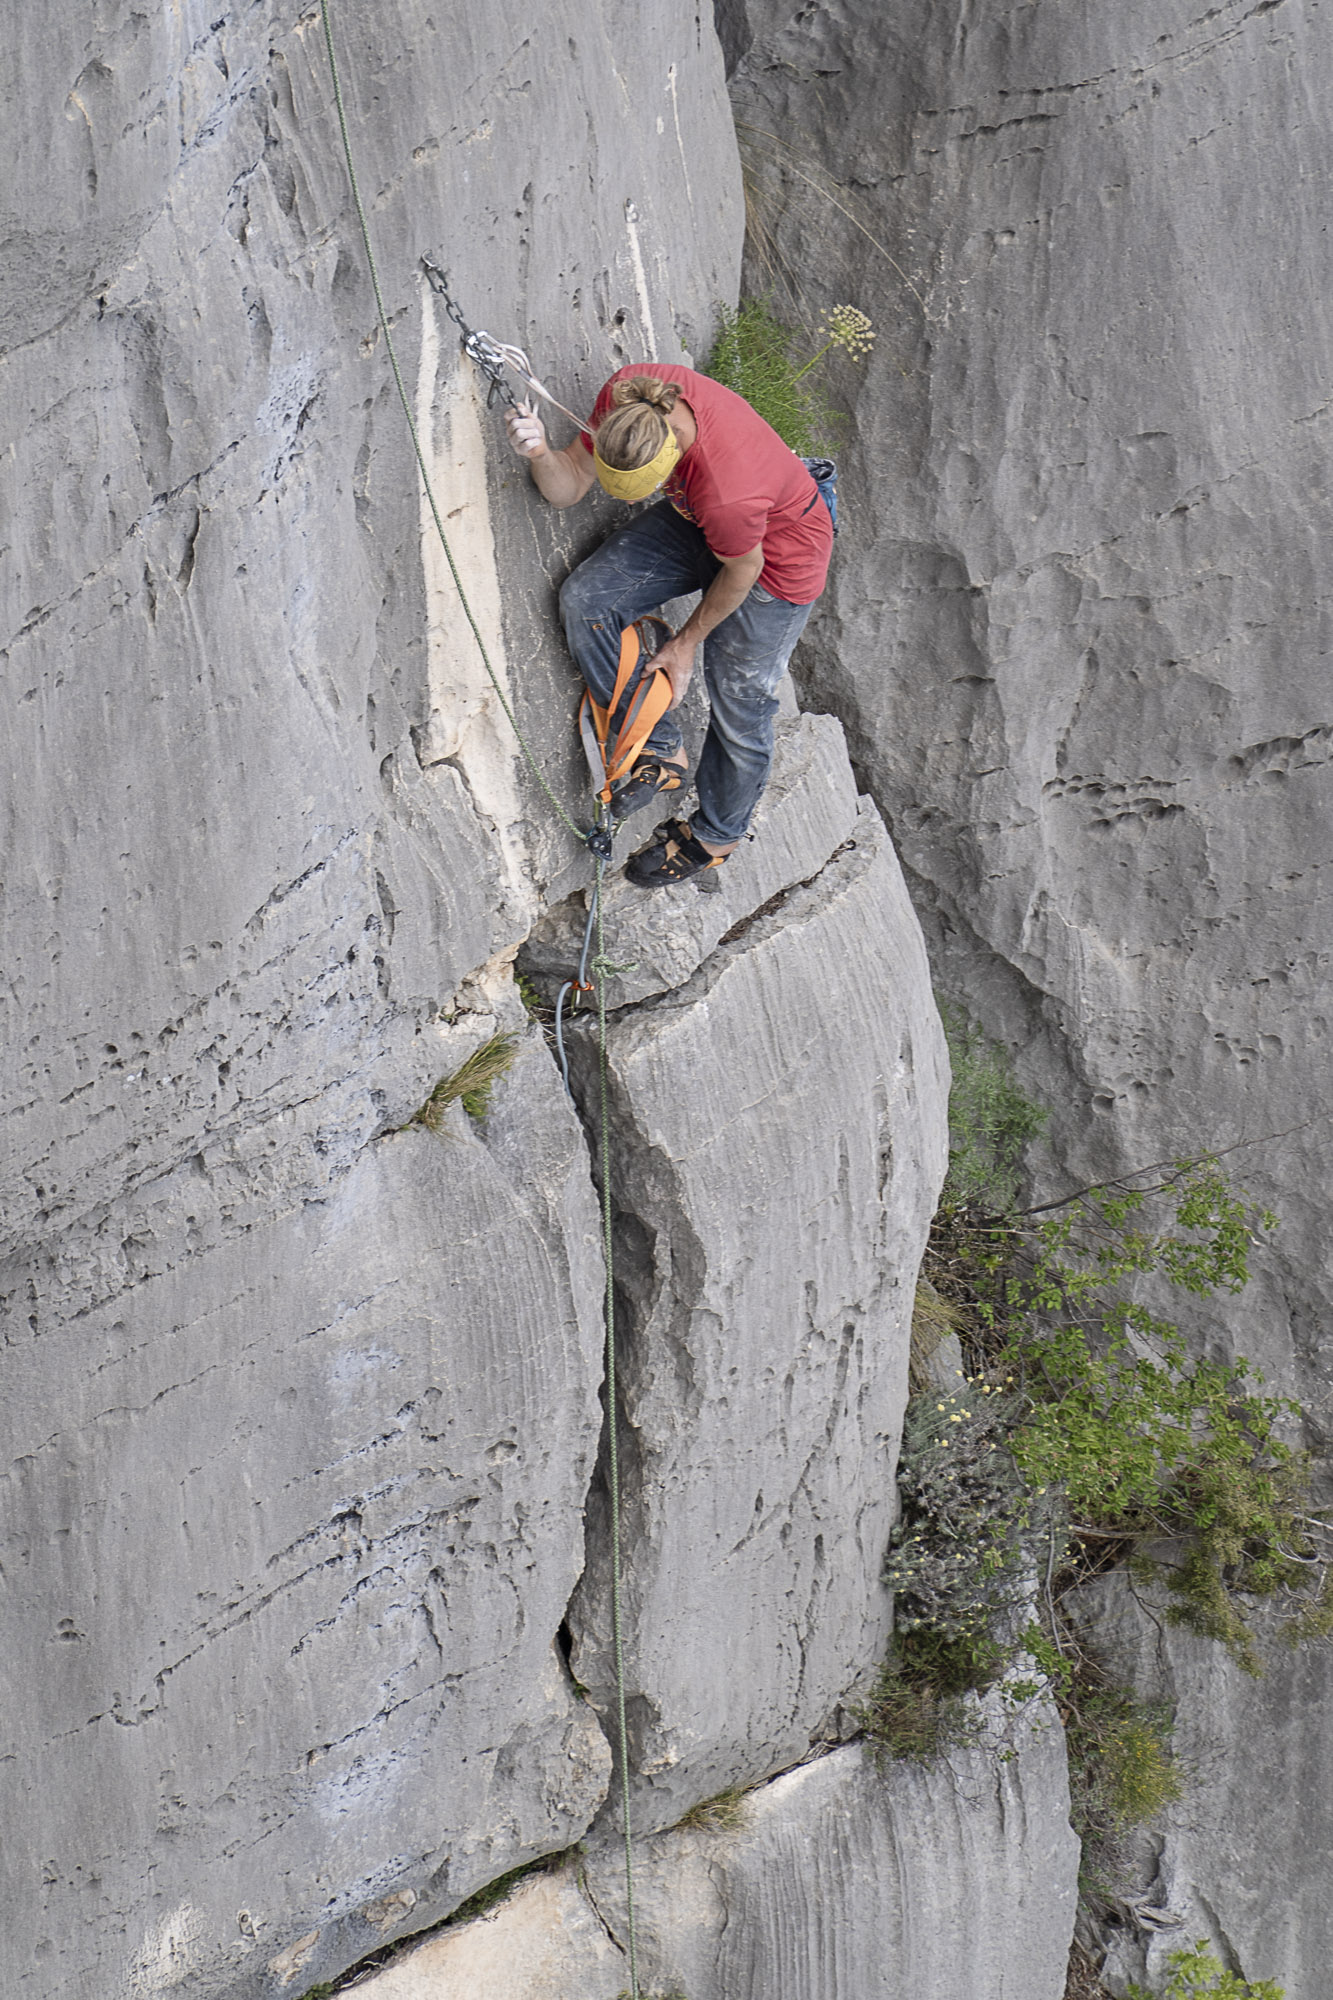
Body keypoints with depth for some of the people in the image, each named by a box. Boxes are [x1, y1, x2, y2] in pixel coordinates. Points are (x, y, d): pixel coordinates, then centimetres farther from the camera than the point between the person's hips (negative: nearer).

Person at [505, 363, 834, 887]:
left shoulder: (728, 494, -45)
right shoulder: (625, 396, -28)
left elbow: (740, 572, -23)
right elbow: (568, 488, -13)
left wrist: (684, 645, -7)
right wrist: (538, 453, -38)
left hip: (777, 554, -6)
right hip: (693, 523, 7)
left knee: (738, 706, 3)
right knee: (585, 598, -9)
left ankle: (715, 835, 33)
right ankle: (660, 750, 9)